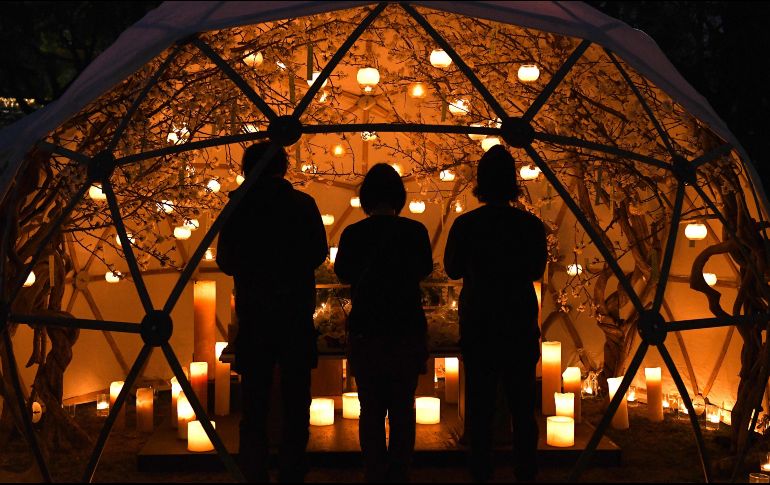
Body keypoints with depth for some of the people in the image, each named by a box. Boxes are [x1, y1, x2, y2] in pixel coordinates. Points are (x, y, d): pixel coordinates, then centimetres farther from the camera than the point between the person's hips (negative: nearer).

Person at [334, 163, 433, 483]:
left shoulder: (352, 234, -6)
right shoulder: (415, 231, -7)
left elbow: (343, 274, 13)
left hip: (365, 332, 0)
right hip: (407, 332, 0)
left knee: (371, 411, 9)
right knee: (402, 409, 11)